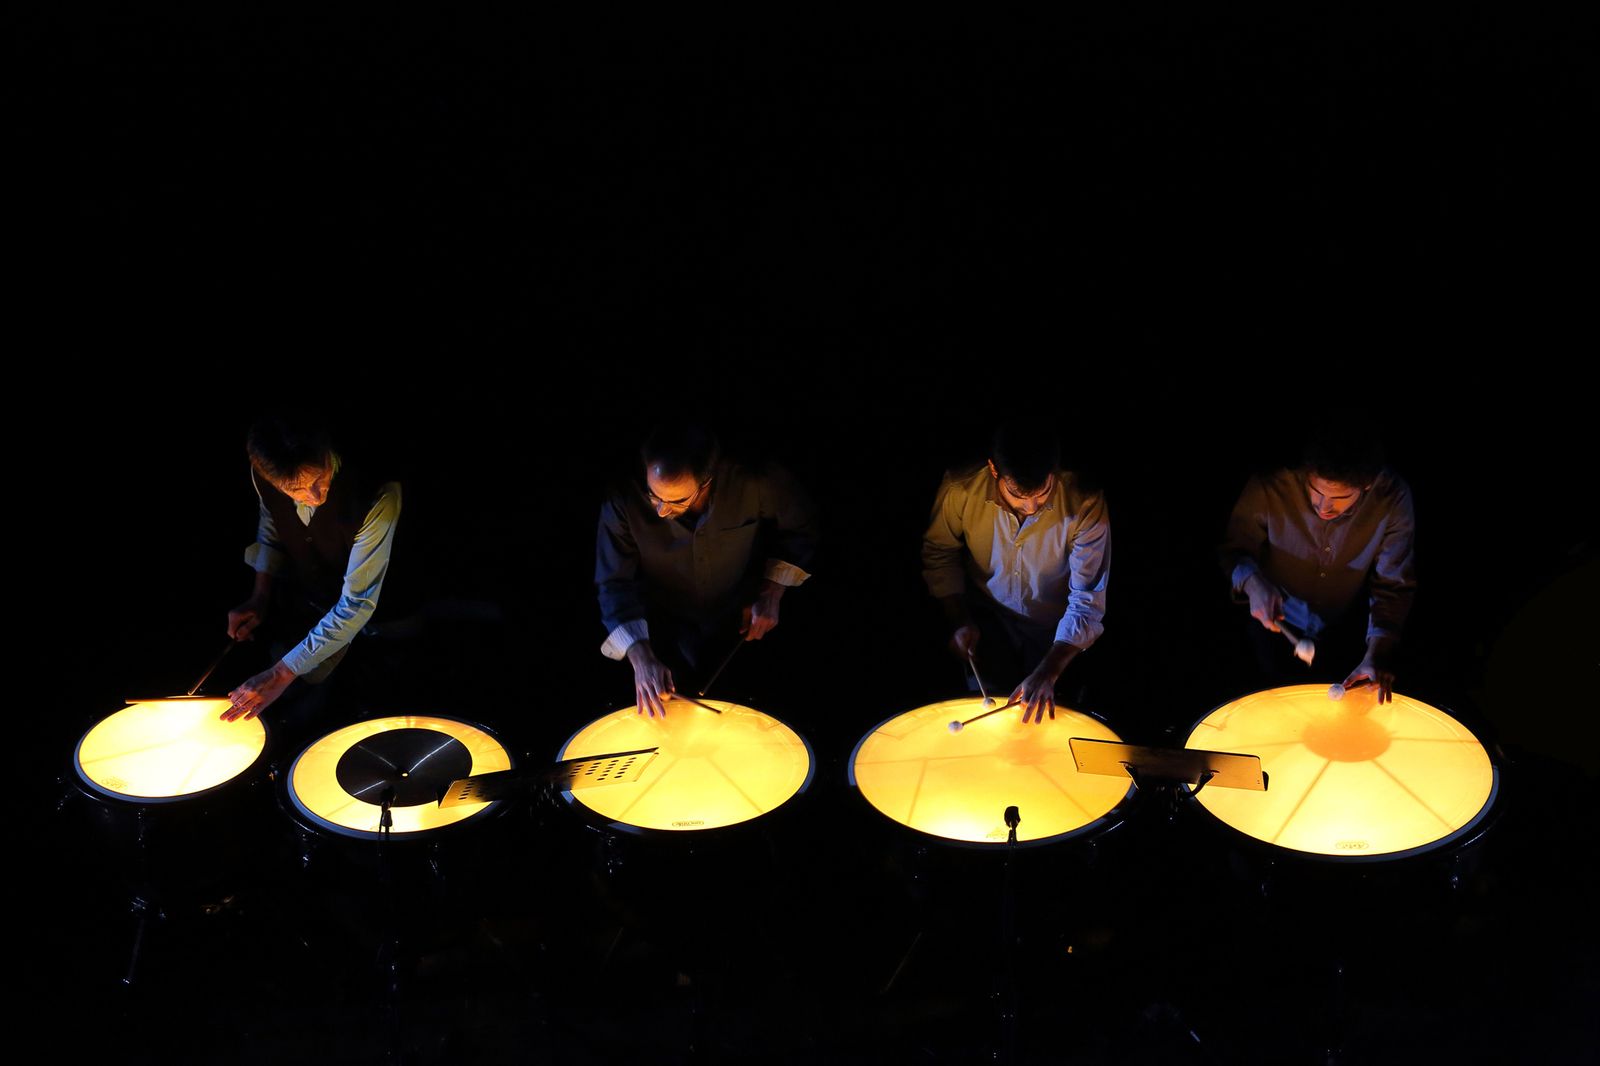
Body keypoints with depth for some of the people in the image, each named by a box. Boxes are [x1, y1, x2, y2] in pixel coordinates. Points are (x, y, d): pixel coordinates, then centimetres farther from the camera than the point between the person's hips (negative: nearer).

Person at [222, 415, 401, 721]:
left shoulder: (377, 497, -41)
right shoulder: (264, 477, -24)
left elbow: (357, 605, -37)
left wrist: (282, 674, -36)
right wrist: (260, 598, -8)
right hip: (299, 590, 5)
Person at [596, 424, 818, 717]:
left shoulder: (754, 484, -27)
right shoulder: (623, 503, -26)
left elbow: (799, 528, -5)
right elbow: (615, 584, -19)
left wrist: (772, 594, -13)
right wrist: (641, 659, -33)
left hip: (743, 625, 0)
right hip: (666, 633, 0)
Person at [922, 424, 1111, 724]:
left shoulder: (1084, 505, -28)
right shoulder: (961, 488, -22)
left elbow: (1088, 600, -28)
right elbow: (940, 553, -2)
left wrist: (1048, 672, -38)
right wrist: (959, 621, -13)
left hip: (1056, 629, -1)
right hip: (987, 617, 1)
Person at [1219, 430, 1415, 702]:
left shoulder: (1392, 499, -31)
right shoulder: (1270, 487, -33)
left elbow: (1393, 587, -22)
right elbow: (1234, 547, -17)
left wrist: (1377, 654, -36)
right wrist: (1253, 582, -39)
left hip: (1347, 629, 1)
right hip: (1278, 627, -1)